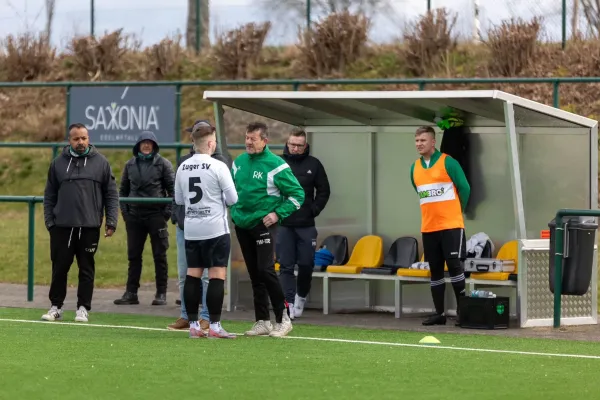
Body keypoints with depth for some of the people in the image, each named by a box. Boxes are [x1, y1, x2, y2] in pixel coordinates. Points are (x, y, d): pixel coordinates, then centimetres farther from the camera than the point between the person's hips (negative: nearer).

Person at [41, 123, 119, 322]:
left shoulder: (101, 163, 4)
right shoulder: (58, 163, 7)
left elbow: (111, 194, 4)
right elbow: (49, 196, 9)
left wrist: (111, 222, -3)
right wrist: (49, 221, 1)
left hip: (90, 227, -1)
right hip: (62, 226, 1)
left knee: (86, 269, 4)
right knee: (59, 268, 5)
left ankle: (83, 308, 11)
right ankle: (56, 307, 15)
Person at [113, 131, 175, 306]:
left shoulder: (163, 164, 0)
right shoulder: (130, 165, 10)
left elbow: (172, 189, 0)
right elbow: (123, 189, 17)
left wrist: (168, 211, -8)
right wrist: (124, 210, 5)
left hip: (156, 215, -4)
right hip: (135, 216, 4)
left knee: (159, 255, 1)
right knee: (133, 255, 6)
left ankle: (161, 293, 6)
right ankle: (131, 293, 11)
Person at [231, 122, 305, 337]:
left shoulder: (275, 165, -11)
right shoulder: (239, 162, 7)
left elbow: (298, 194, -8)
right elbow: (232, 189, 24)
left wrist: (278, 213, -14)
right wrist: (234, 210, 10)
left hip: (263, 225, -6)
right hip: (242, 224, 6)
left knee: (265, 270, -15)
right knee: (254, 275, 9)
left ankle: (283, 318, -5)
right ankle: (262, 322, 14)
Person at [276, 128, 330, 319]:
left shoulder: (313, 164, 3)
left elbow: (323, 191, 9)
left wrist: (314, 209, -1)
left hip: (306, 225, 1)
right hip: (283, 224, -1)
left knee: (306, 264, 6)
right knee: (286, 266, -2)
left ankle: (301, 296, 29)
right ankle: (289, 303, -2)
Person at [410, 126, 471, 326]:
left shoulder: (448, 163, -8)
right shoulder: (415, 168, 9)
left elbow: (464, 188, -3)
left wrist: (456, 211, 7)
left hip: (450, 225, -6)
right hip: (428, 227, 6)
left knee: (454, 264, -11)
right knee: (435, 270, 7)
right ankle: (439, 313, 11)